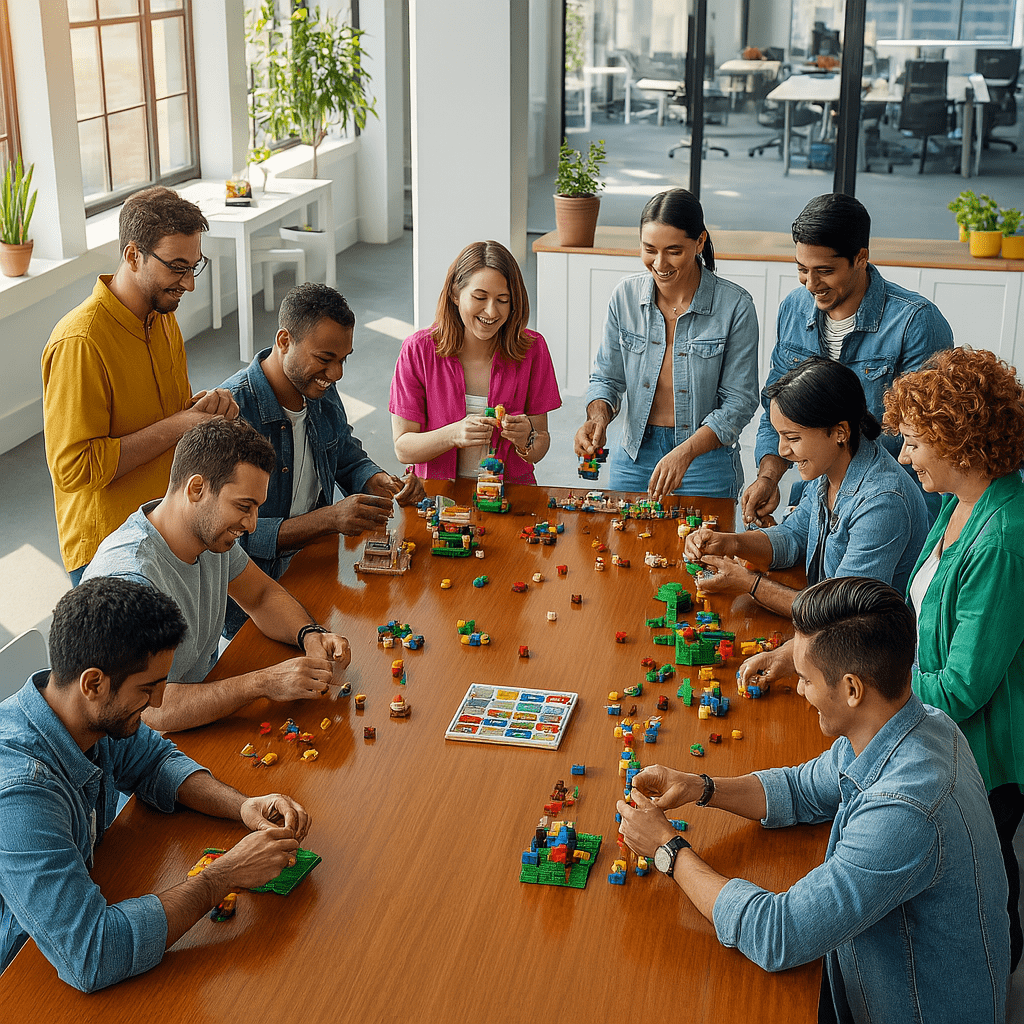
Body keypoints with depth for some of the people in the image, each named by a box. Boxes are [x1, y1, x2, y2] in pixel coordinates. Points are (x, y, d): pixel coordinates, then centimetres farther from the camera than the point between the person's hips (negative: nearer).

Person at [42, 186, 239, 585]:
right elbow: (73, 467, -26)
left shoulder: (162, 315, 5)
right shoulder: (80, 342, -24)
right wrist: (175, 427, -24)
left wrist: (204, 404, -5)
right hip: (105, 550, -8)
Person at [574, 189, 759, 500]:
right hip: (633, 458, 3)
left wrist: (685, 452, -26)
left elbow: (739, 401, -13)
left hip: (706, 458, -3)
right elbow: (607, 377, 5)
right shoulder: (625, 296, -4)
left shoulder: (735, 306, -14)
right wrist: (598, 416, -17)